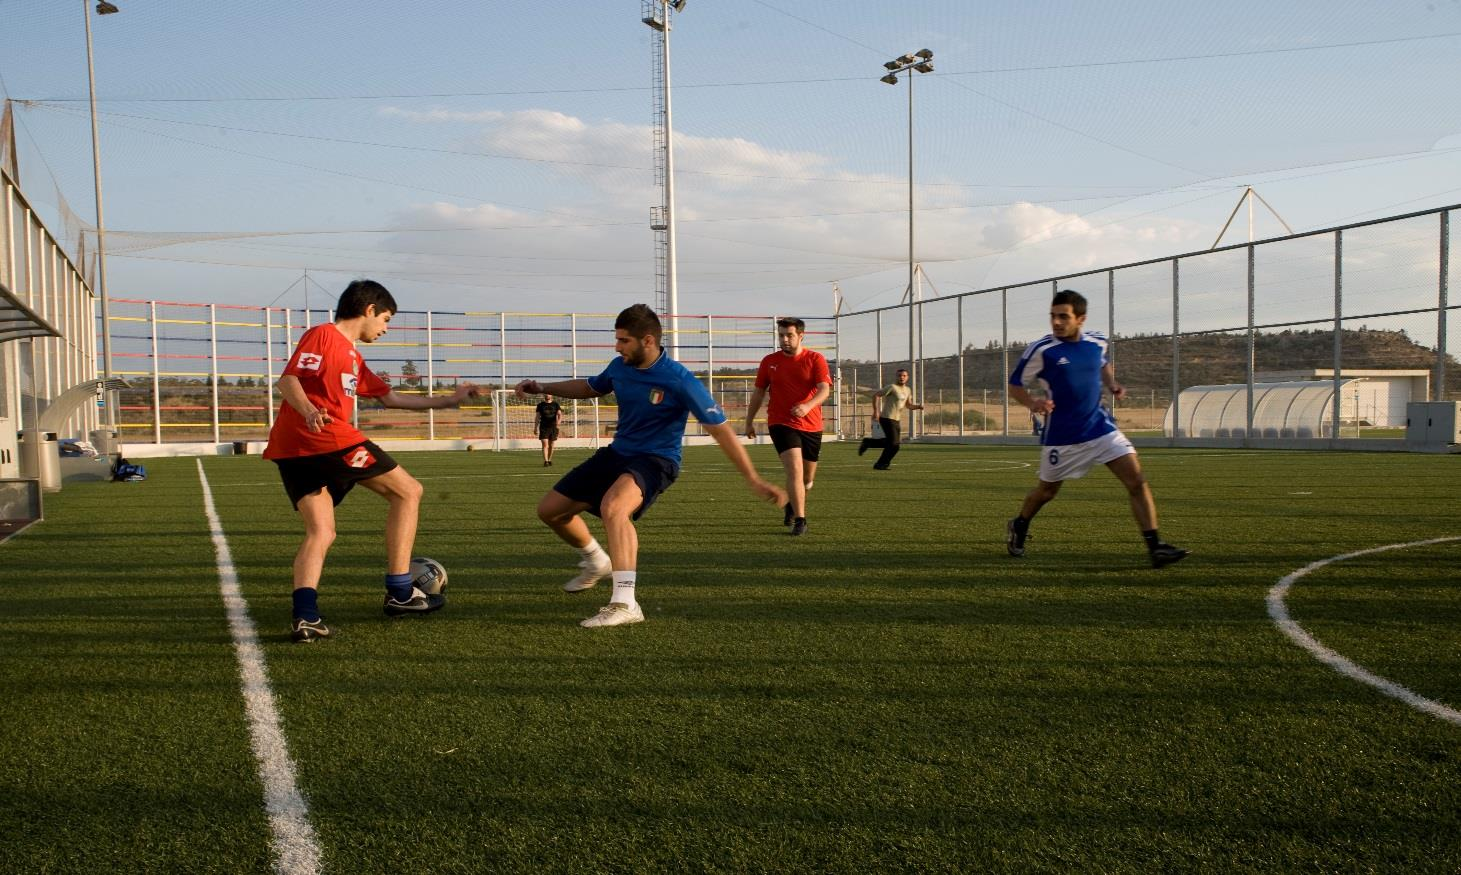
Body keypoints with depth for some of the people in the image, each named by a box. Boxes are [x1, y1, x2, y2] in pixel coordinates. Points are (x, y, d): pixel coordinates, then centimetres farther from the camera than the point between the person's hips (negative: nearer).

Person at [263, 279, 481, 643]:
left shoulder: (352, 357, 27)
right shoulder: (323, 335, -2)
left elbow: (391, 397, 29)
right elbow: (288, 379, -14)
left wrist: (448, 400, 32)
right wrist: (309, 411, -34)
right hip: (327, 437, -10)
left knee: (321, 533, 2)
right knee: (408, 491, 2)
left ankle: (305, 615, -18)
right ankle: (399, 593, 2)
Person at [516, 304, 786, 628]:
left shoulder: (679, 380, -21)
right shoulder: (620, 367, -2)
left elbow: (720, 430, -18)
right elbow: (590, 388, 22)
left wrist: (754, 480, -20)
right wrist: (542, 387, 10)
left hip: (656, 460, -7)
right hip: (617, 452, 7)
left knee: (612, 506, -38)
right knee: (549, 509, 7)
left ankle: (625, 604, -34)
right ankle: (595, 562, 35)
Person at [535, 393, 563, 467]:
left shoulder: (556, 404, 5)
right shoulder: (540, 405, 6)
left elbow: (560, 414, -6)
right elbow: (538, 417, 8)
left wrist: (559, 421, -28)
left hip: (553, 427, 1)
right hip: (544, 427, -1)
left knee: (551, 445, 8)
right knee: (545, 445, -12)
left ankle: (549, 460, 24)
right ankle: (545, 461, -17)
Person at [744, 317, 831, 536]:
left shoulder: (816, 359, -3)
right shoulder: (770, 362, 3)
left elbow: (824, 389, -16)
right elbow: (758, 392, 13)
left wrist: (807, 406, -35)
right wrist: (749, 421, 15)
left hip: (811, 426, 1)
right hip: (781, 424, -1)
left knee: (807, 478, 14)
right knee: (795, 471, -19)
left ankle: (792, 504, 45)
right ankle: (800, 521, -15)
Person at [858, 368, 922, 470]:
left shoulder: (908, 390, 14)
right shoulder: (892, 387, -11)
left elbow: (909, 405, 22)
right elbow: (876, 395, -12)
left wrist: (918, 406, 2)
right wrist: (876, 411, -19)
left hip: (897, 420, 8)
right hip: (887, 419, -8)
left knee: (891, 442, 13)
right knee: (894, 444, -10)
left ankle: (867, 442, 26)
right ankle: (880, 465, 3)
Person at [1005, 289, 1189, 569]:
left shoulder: (1097, 342, 0)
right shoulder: (1041, 350, -14)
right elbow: (1015, 386, -5)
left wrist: (1112, 384, 3)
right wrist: (1033, 403, -25)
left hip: (1101, 427, 3)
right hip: (1061, 437, -3)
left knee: (1137, 480, -10)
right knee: (1047, 490, 13)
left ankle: (1155, 547, -7)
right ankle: (1018, 527, 43)